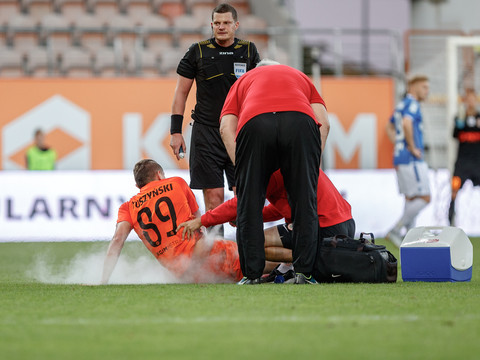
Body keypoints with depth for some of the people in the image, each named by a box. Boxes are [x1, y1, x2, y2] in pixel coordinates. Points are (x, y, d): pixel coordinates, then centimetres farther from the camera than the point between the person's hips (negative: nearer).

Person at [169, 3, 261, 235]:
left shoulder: (249, 51, 8)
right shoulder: (198, 52, 4)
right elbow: (181, 93, 8)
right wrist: (176, 131, 1)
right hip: (207, 132, -1)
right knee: (214, 196, -6)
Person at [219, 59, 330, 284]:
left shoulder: (243, 81, 39)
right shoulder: (299, 76, 41)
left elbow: (226, 127, 18)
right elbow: (323, 122, 21)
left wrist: (241, 168, 13)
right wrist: (312, 164, 21)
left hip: (253, 122, 0)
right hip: (301, 121, 0)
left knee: (249, 204, 9)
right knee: (304, 201, 8)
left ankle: (252, 273, 6)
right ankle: (304, 272, 3)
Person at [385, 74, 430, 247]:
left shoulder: (402, 105, 19)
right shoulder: (412, 104, -11)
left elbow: (390, 128, 31)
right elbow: (406, 124, -29)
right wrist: (412, 148, -20)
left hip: (400, 159, 10)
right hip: (412, 160, -10)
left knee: (411, 199, 11)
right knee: (424, 198, -8)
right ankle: (395, 231, -10)